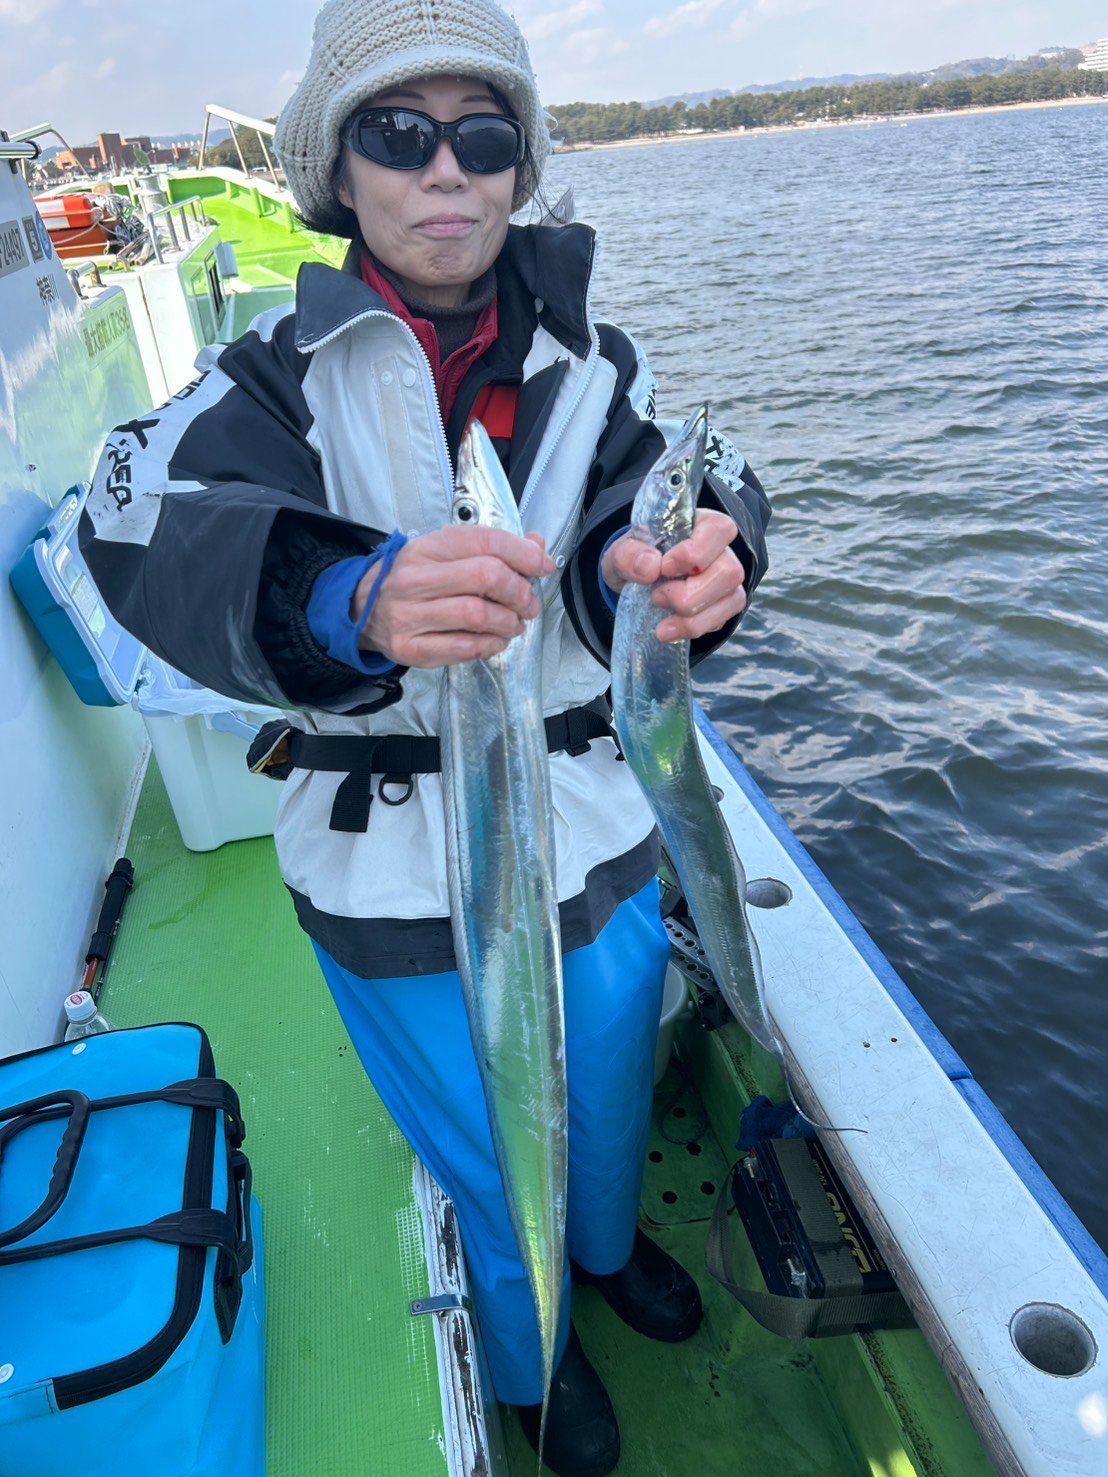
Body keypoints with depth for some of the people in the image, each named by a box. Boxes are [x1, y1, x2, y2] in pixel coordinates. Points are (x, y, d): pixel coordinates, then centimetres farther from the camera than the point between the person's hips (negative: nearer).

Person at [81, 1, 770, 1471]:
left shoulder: (594, 363, -1)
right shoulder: (279, 374, -8)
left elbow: (649, 498, -17)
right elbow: (148, 528, -27)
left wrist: (688, 560, -42)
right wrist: (355, 599, -48)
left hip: (597, 833, 3)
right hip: (395, 881, -2)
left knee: (611, 1086, 27)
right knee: (486, 1159, 20)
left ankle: (609, 1239, 65)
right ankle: (531, 1358, 56)